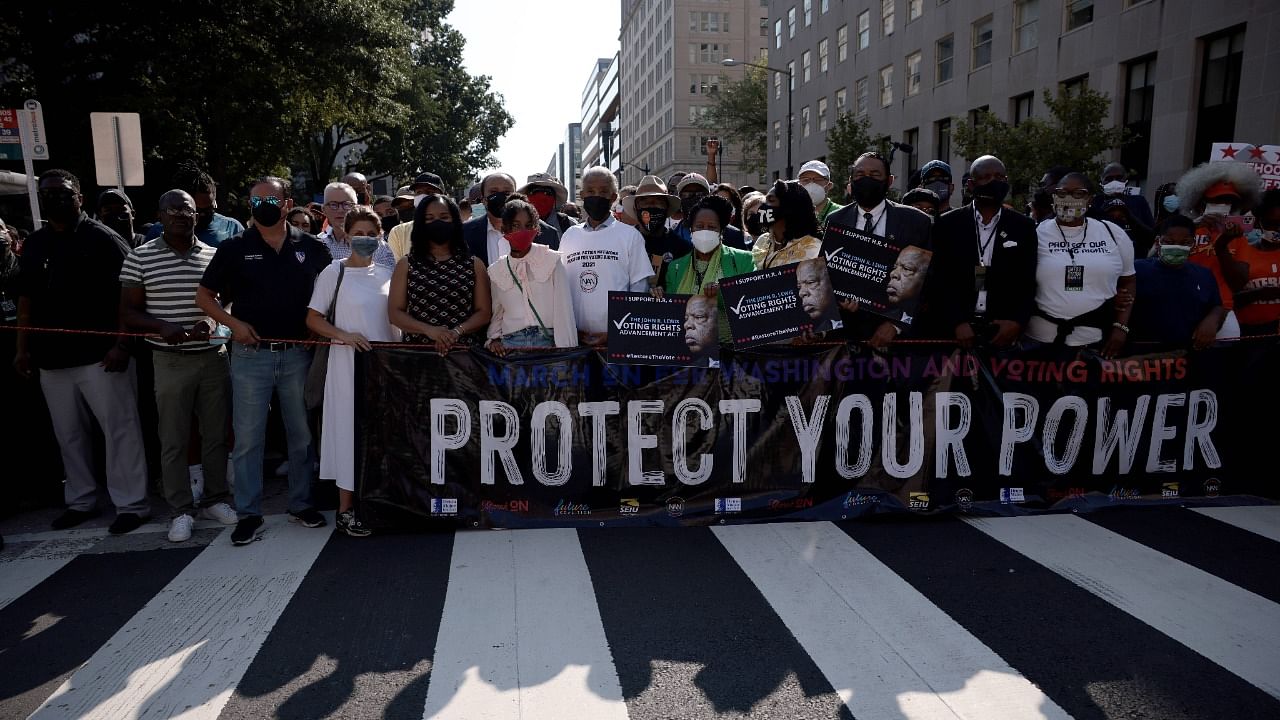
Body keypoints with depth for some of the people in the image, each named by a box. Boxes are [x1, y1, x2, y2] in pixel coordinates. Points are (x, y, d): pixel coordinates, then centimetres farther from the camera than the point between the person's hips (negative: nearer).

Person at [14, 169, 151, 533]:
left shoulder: (104, 239, -5)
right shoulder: (33, 244, 14)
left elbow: (126, 296, -9)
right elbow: (26, 298, 17)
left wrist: (121, 345, -16)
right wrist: (23, 348, 12)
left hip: (100, 355, -6)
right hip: (51, 358, 6)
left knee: (120, 430, -1)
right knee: (68, 435, 14)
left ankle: (131, 504, 5)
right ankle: (80, 500, 27)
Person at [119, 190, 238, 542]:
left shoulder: (214, 256, 5)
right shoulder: (140, 258, -1)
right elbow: (127, 313, 0)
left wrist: (212, 322, -9)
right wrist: (162, 327, -19)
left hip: (214, 357, 2)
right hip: (171, 361, -2)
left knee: (216, 433, 10)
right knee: (174, 439, 3)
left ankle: (215, 498, 24)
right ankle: (181, 510, 14)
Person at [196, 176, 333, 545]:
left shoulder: (311, 247, 2)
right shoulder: (235, 248, 1)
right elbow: (204, 296, 8)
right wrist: (233, 323, -8)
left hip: (298, 352, 1)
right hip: (251, 354, -1)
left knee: (301, 432, 10)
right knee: (248, 437, 3)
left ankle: (301, 503, 24)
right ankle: (249, 513, 13)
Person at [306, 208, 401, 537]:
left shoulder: (386, 274, 9)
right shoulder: (335, 272, -3)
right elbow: (313, 319, -3)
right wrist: (344, 336, -17)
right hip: (349, 362, -4)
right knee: (350, 428, 0)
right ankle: (345, 510, 9)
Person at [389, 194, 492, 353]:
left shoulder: (474, 264, 8)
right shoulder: (406, 265, 9)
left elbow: (483, 313, 4)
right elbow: (395, 313, 4)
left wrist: (456, 332, -12)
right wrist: (429, 330, -12)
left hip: (462, 349, 0)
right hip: (416, 349, 0)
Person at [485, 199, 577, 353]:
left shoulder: (552, 260, 1)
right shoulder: (496, 270, 10)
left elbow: (563, 309, -3)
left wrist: (566, 350, -10)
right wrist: (494, 339, 2)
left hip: (548, 340, -2)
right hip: (511, 344, 2)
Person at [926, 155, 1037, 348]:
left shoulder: (1023, 227, 6)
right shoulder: (947, 224, 1)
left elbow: (1029, 281, 5)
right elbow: (938, 280, -3)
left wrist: (1017, 321, -9)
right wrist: (956, 323, -12)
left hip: (1004, 331, 1)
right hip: (955, 331, -1)